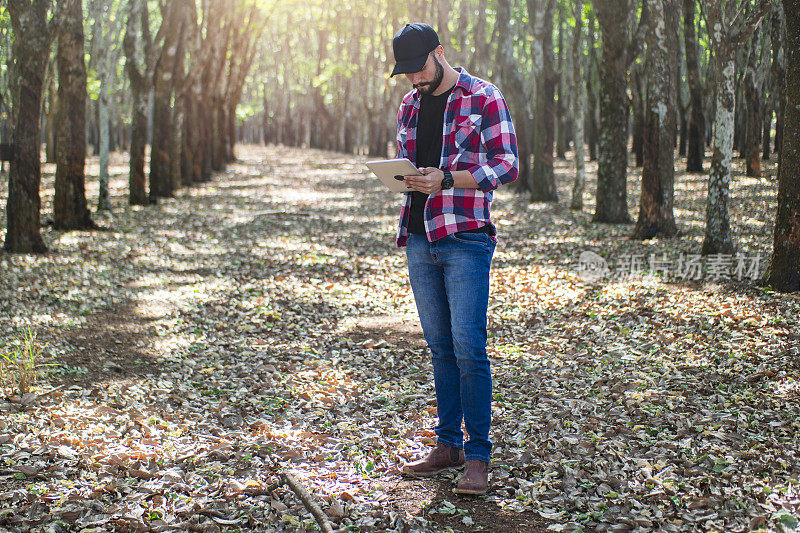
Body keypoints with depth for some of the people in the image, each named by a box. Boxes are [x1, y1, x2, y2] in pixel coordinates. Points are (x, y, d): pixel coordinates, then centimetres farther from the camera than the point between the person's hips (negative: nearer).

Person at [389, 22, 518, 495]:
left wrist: (446, 179, -18)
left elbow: (507, 165, -8)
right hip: (420, 241, 6)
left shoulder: (484, 97, -3)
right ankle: (448, 446, 18)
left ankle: (478, 457, -1)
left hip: (466, 239, -6)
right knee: (441, 348, 10)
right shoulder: (409, 106, 17)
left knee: (468, 347, -8)